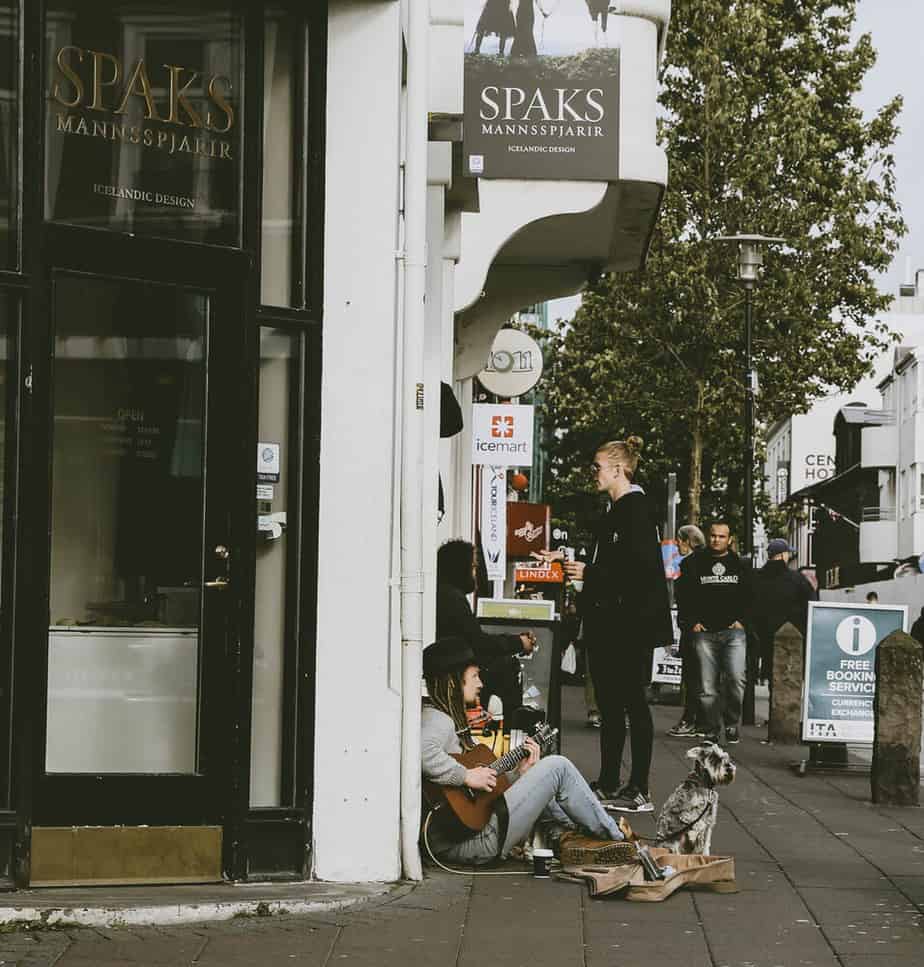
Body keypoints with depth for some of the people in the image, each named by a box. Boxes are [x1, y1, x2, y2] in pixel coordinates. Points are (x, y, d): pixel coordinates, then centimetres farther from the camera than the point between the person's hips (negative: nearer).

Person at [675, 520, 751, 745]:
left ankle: (732, 724, 2)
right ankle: (710, 731, 6)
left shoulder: (740, 566, 13)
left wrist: (741, 620, 2)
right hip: (704, 632, 0)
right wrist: (691, 622, 0)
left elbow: (750, 597, 15)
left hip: (733, 632, 0)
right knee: (707, 686, -1)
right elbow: (682, 596, 9)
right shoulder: (693, 564, 10)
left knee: (736, 678, -16)